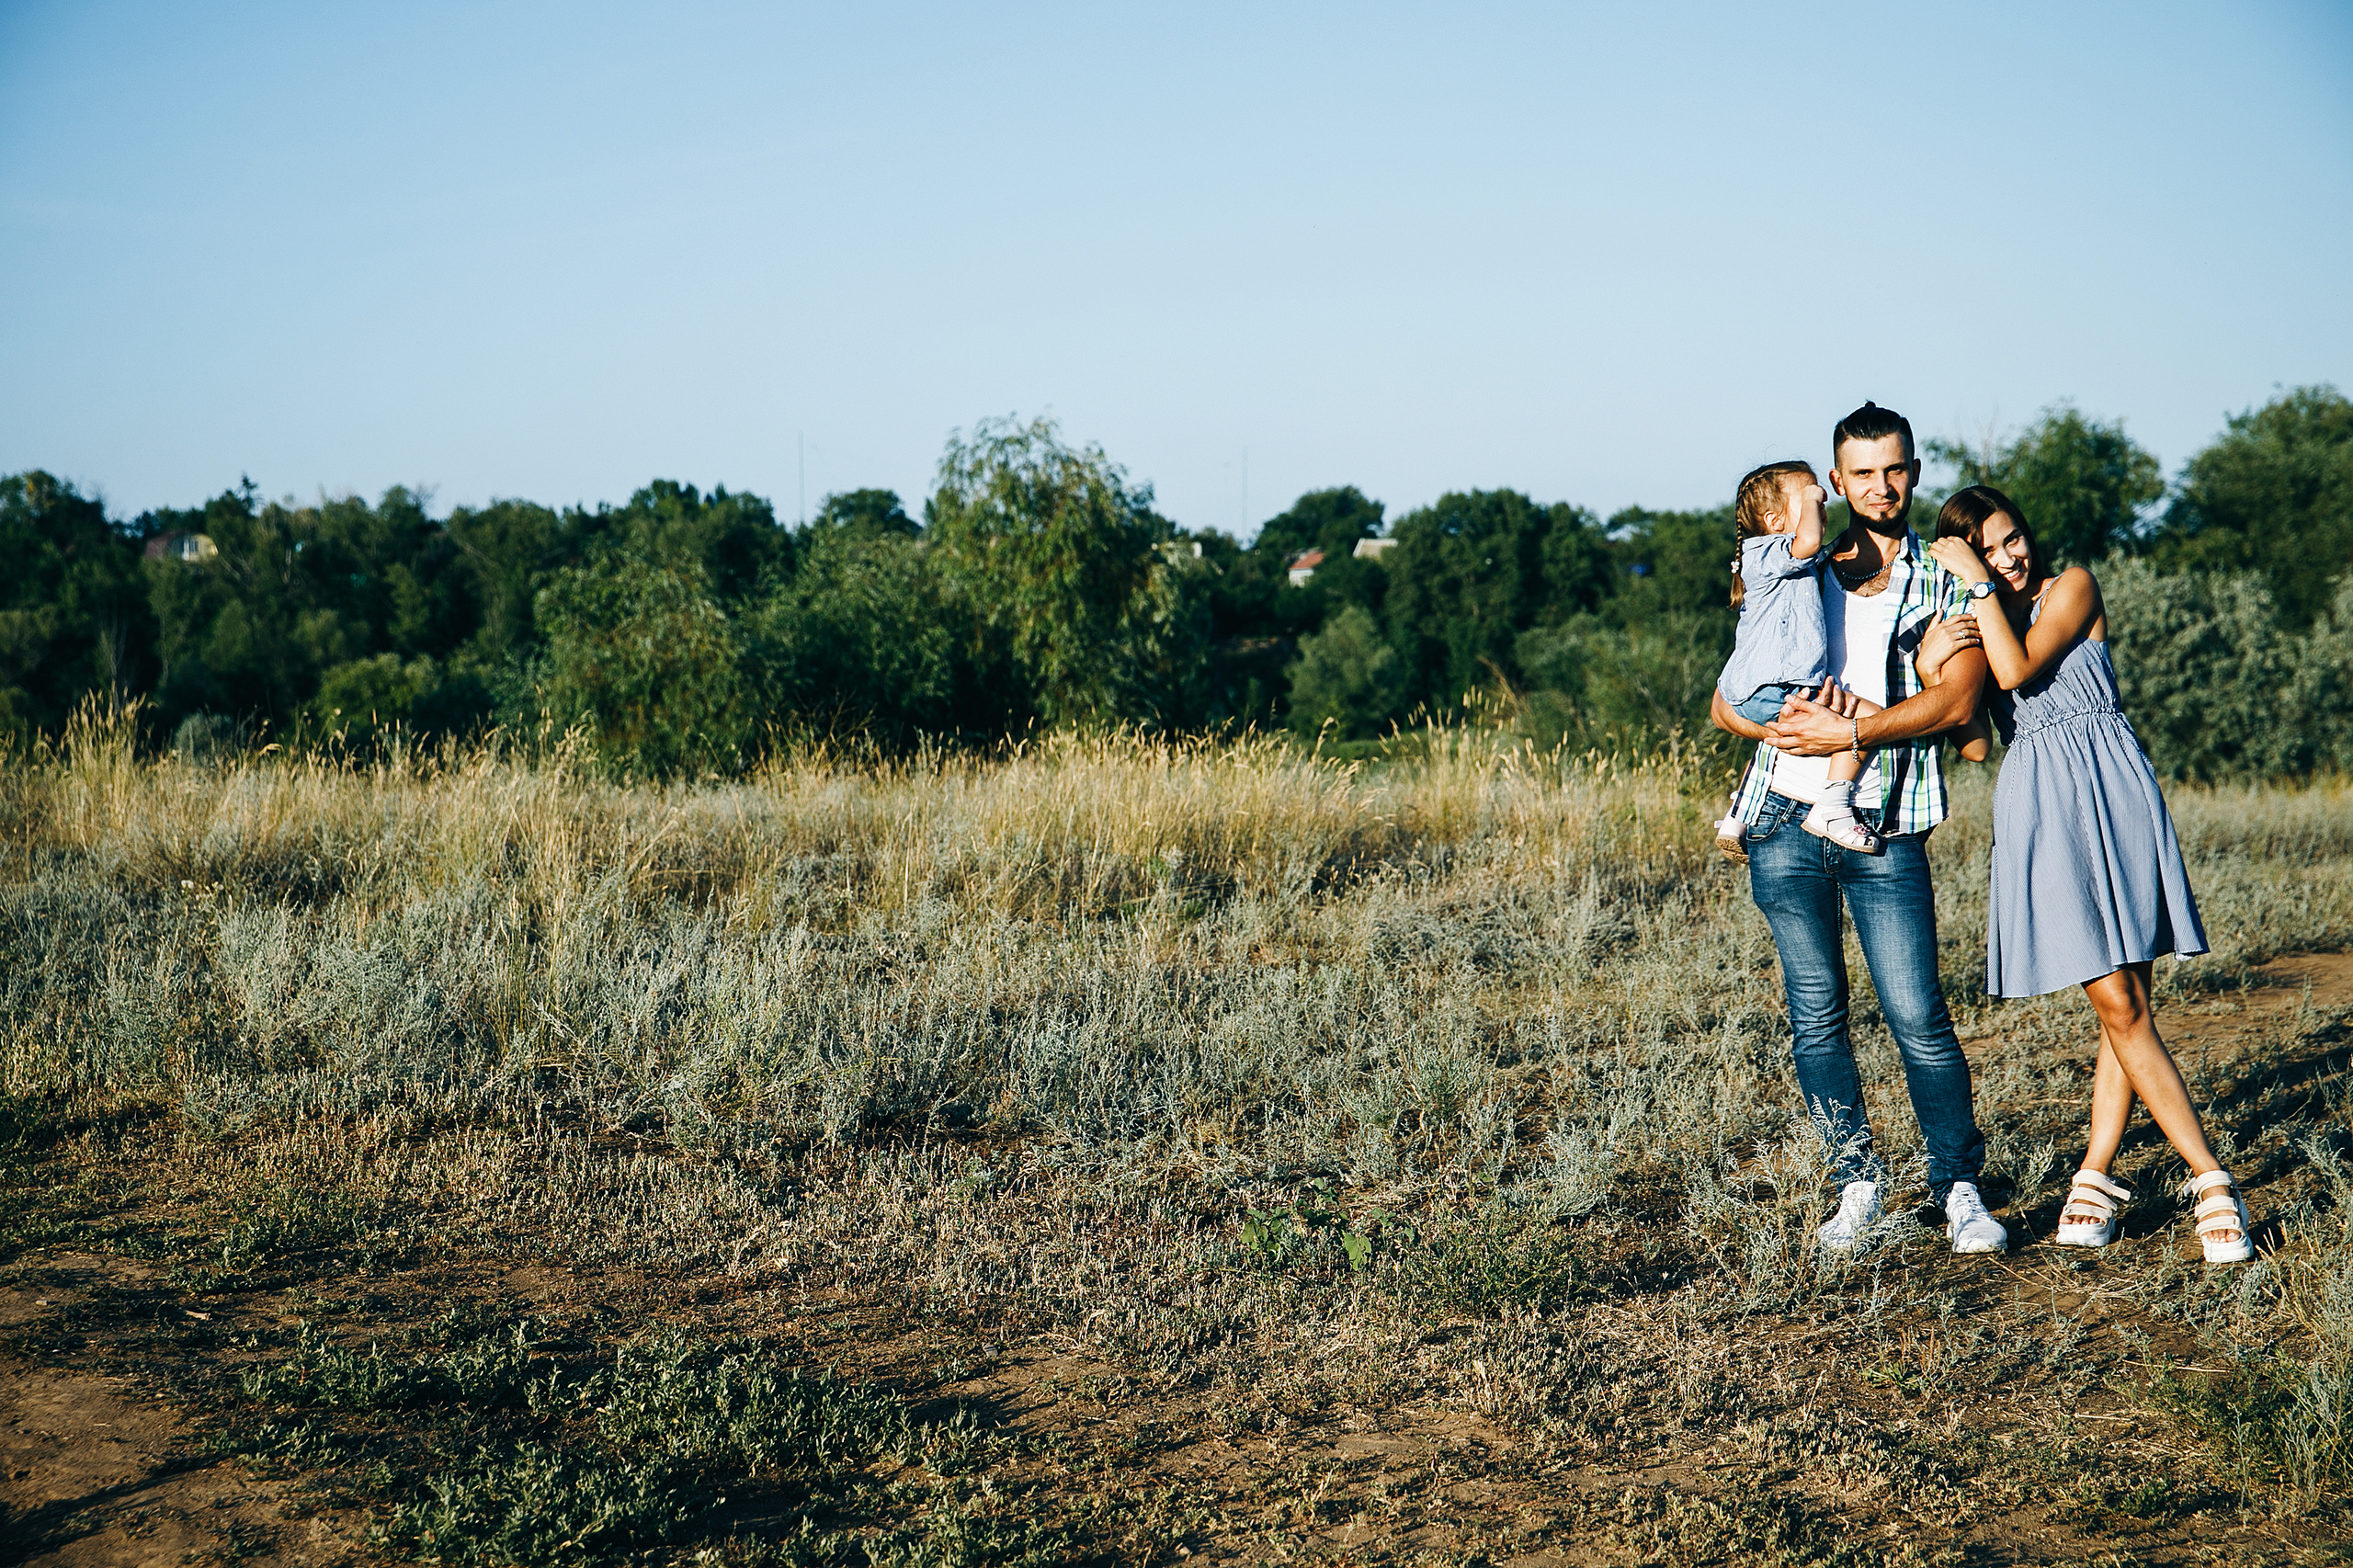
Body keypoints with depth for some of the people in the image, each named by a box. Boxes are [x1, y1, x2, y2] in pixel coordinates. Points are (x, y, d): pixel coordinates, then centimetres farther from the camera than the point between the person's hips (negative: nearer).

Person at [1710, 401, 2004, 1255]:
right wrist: (1784, 725, -10)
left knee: (1918, 1016, -7)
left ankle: (1959, 1187, 6)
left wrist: (1850, 732, -17)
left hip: (1885, 831, -2)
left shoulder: (1945, 583, 8)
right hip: (1788, 820, 2)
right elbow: (1727, 704, 11)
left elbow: (1954, 699, -8)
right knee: (1816, 1015, 5)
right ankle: (1857, 1185, 16)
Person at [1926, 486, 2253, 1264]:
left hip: (2108, 791, -1)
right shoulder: (1970, 623, 18)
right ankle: (2211, 1179, -6)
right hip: (2037, 808, 1)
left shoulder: (2071, 587, 8)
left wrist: (1981, 586, -5)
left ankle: (2096, 1173, 8)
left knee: (2125, 1005, -3)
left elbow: (2018, 670, -9)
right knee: (2118, 1003, -9)